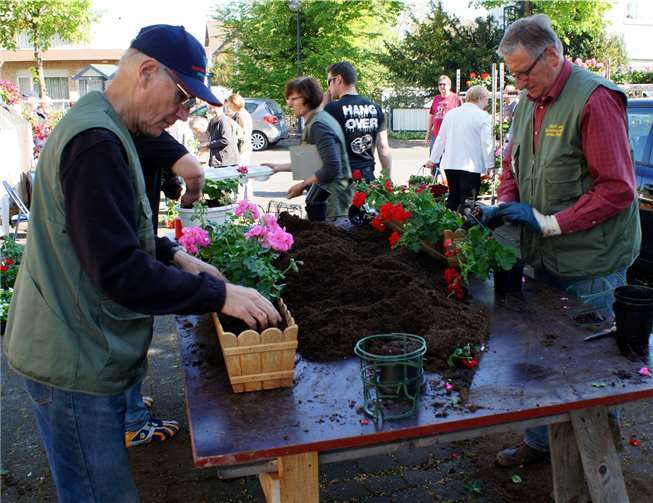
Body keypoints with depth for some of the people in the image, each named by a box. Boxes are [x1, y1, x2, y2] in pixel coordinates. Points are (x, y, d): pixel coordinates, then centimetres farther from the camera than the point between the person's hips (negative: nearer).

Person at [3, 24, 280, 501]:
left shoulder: (97, 126, 11)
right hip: (74, 365, -10)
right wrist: (220, 294, -20)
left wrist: (173, 255, 10)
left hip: (81, 350, 10)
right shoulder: (96, 141, -23)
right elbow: (120, 274, -27)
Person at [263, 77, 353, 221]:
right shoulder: (314, 122, 13)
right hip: (327, 190, 10)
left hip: (332, 194, -10)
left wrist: (302, 185, -14)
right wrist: (280, 167, 19)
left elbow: (331, 168, -25)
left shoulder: (318, 125, -18)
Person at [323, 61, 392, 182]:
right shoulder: (375, 109, 8)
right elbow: (384, 148, 7)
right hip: (368, 176, 5)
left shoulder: (332, 108, -8)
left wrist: (324, 103, 8)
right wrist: (387, 180, 13)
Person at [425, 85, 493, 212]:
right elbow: (486, 143, -9)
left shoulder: (450, 113, 10)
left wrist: (433, 159, 21)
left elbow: (440, 139, 14)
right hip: (471, 166, -5)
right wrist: (489, 165, -2)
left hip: (449, 164, 6)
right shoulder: (483, 116, -7)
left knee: (453, 198, 16)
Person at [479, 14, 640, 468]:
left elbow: (618, 188, -18)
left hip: (589, 264, -7)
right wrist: (507, 206, 1)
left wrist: (549, 222, -20)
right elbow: (514, 169, 21)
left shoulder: (595, 99, -14)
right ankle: (539, 442, 33)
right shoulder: (528, 103, 11)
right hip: (542, 259, 7)